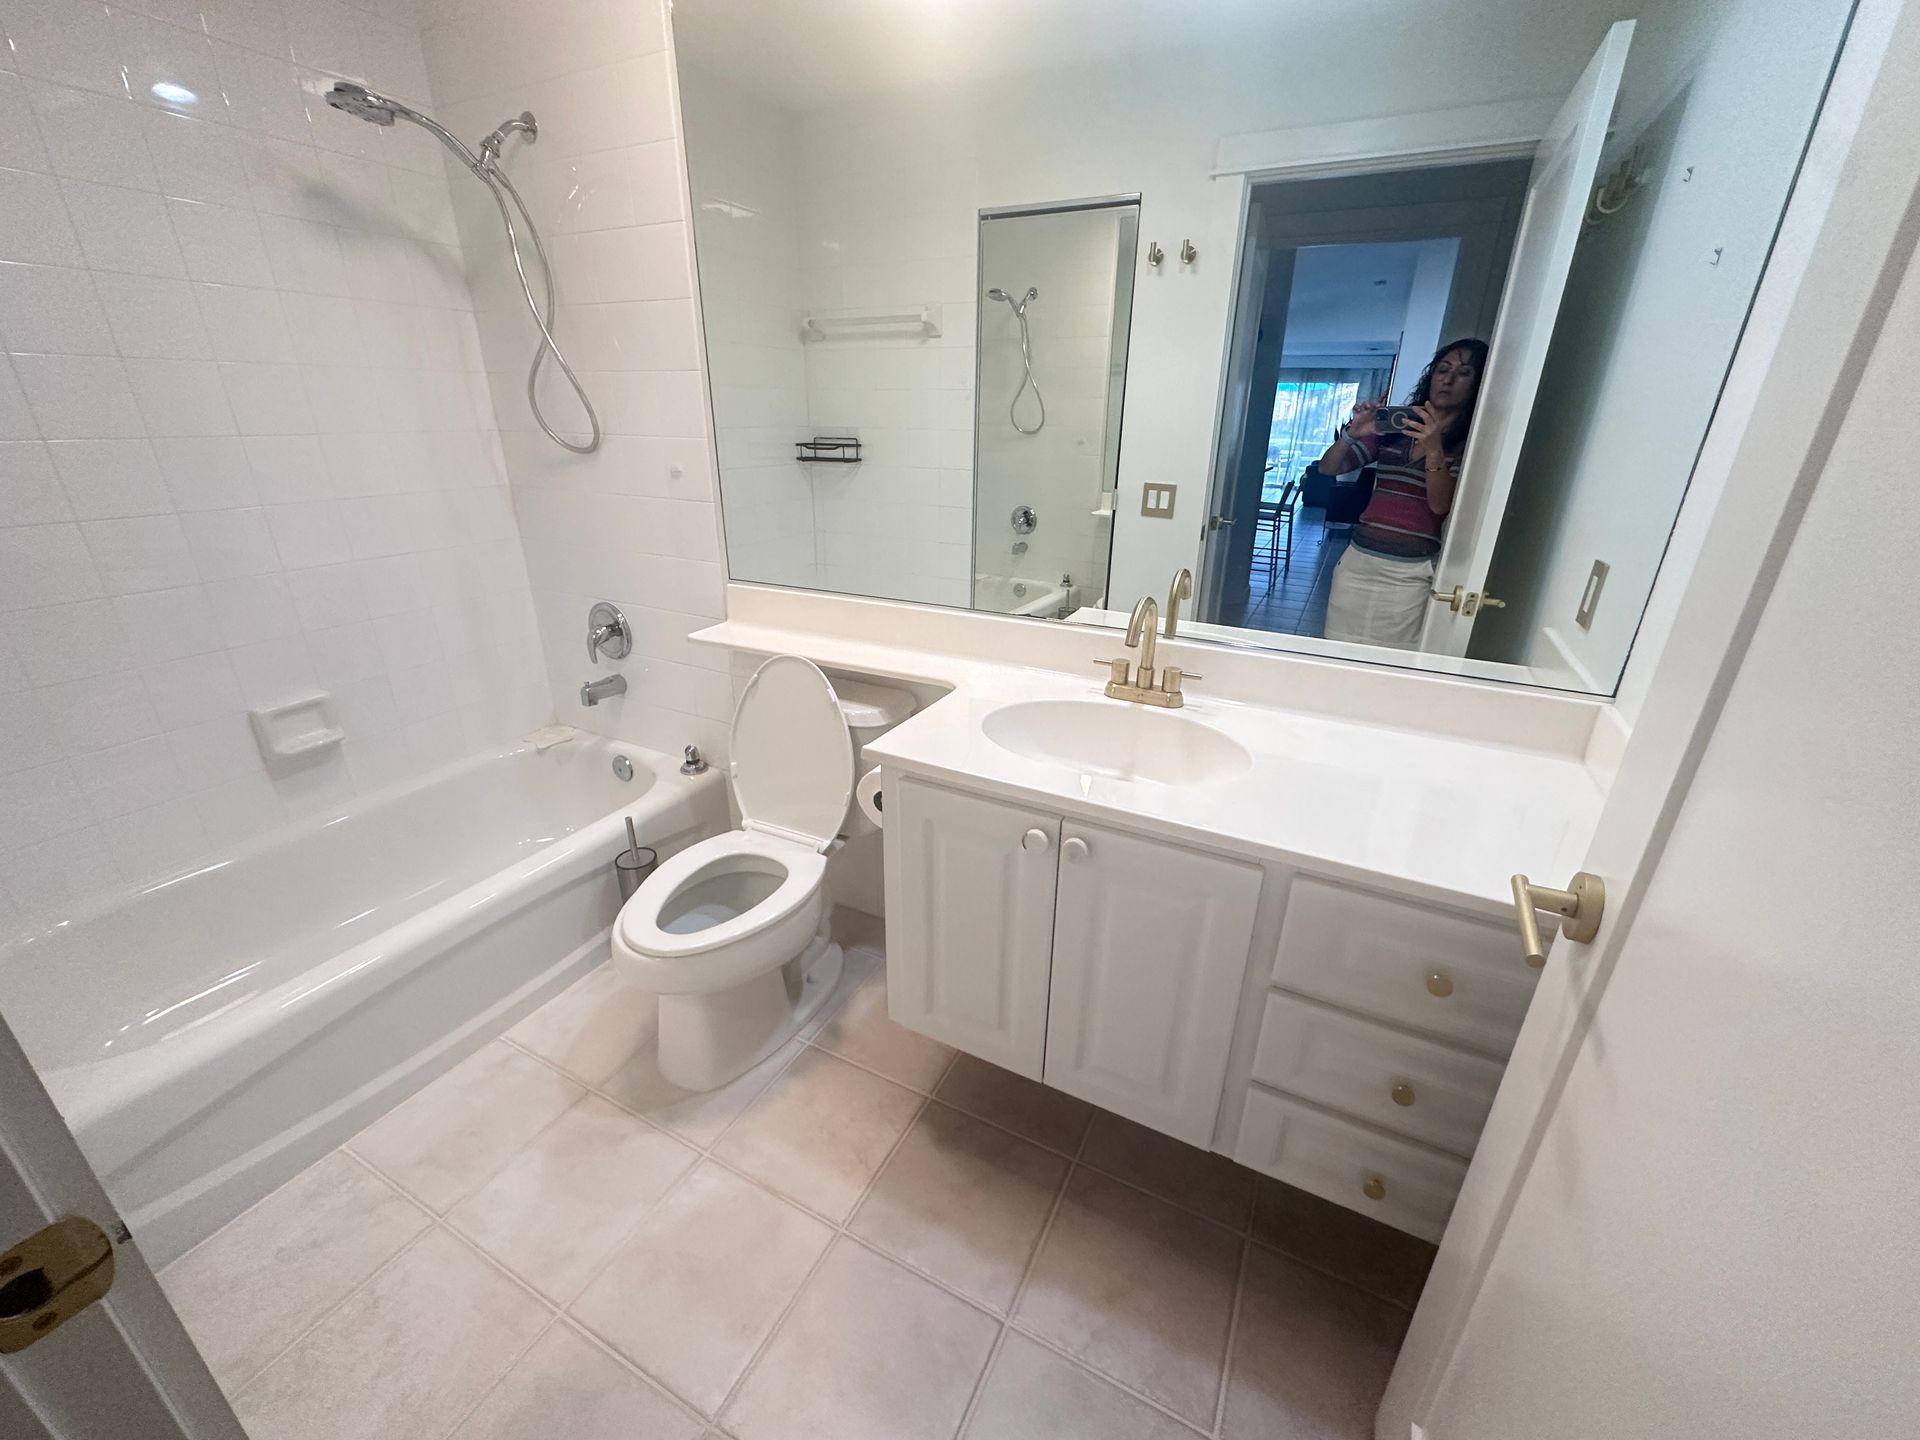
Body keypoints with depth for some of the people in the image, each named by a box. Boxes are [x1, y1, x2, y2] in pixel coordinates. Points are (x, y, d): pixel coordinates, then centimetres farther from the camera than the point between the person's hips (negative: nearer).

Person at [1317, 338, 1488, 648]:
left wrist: (1434, 450, -22)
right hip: (1358, 561, 3)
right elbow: (1327, 468, 7)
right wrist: (1353, 433, -11)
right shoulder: (1394, 428, 10)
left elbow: (1441, 505, -10)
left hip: (1410, 575, -3)